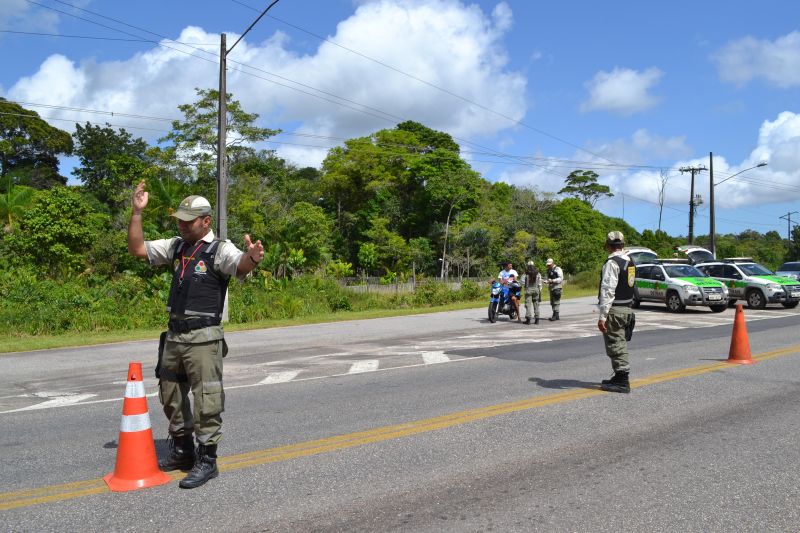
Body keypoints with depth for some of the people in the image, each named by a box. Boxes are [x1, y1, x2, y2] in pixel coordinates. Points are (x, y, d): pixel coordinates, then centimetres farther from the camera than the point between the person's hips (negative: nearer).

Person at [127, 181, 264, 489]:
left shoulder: (219, 249, -10)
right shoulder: (176, 246, 10)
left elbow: (240, 266, -30)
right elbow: (136, 248, 14)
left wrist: (252, 259, -54)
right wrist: (137, 212, 3)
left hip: (203, 337, -8)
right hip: (174, 335, 8)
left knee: (206, 401, -2)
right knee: (171, 396, 19)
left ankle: (207, 461, 9)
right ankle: (182, 451, 35)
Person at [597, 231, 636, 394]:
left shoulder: (612, 263, -17)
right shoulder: (630, 262, 12)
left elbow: (608, 291, -22)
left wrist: (602, 316, -21)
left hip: (614, 310, -9)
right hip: (627, 309, 9)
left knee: (615, 346, -3)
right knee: (620, 345, 18)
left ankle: (622, 381, 0)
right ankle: (620, 377, 28)